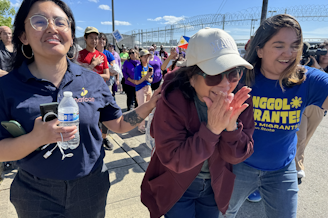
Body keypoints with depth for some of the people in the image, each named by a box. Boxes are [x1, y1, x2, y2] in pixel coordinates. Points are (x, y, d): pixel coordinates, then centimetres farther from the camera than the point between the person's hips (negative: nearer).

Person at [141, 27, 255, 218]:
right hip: (176, 188, -3)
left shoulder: (241, 99, -16)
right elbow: (174, 161, -28)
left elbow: (238, 156, -14)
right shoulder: (171, 101, -27)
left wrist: (231, 126, -34)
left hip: (215, 187, 4)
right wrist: (211, 129, -40)